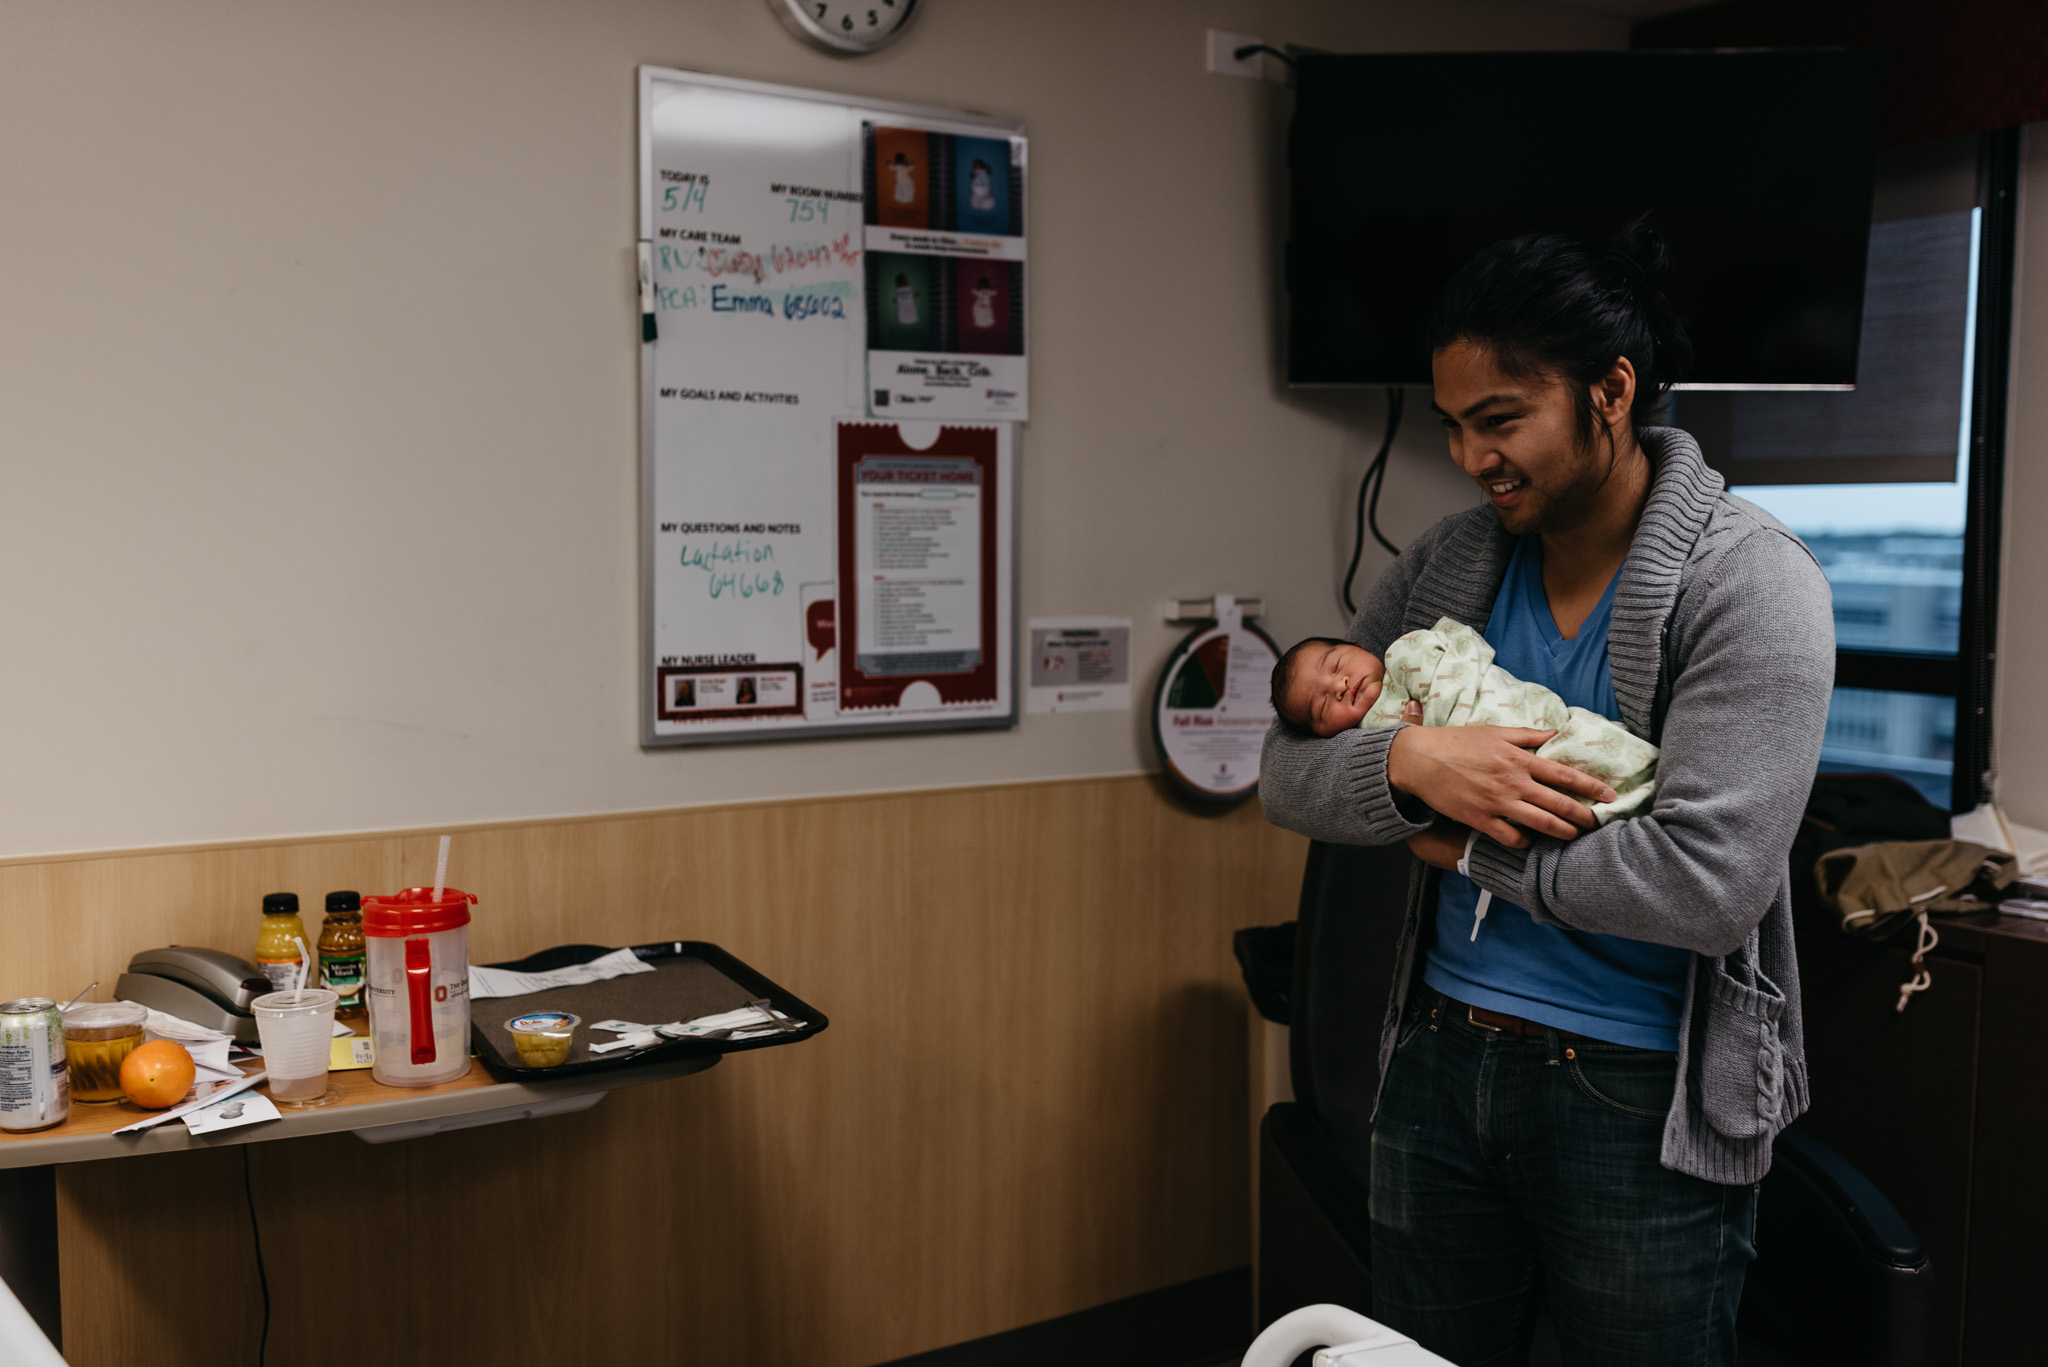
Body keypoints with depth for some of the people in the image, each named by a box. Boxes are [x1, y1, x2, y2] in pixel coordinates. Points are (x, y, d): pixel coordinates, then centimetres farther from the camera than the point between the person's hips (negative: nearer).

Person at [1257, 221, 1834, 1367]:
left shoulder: (1750, 584, -14)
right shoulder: (1445, 567, 2)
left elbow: (1710, 883, -23)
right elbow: (1288, 774, 3)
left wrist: (1474, 850, -13)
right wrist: (1410, 764, -18)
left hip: (1640, 1100, -4)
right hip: (1439, 1065, 5)